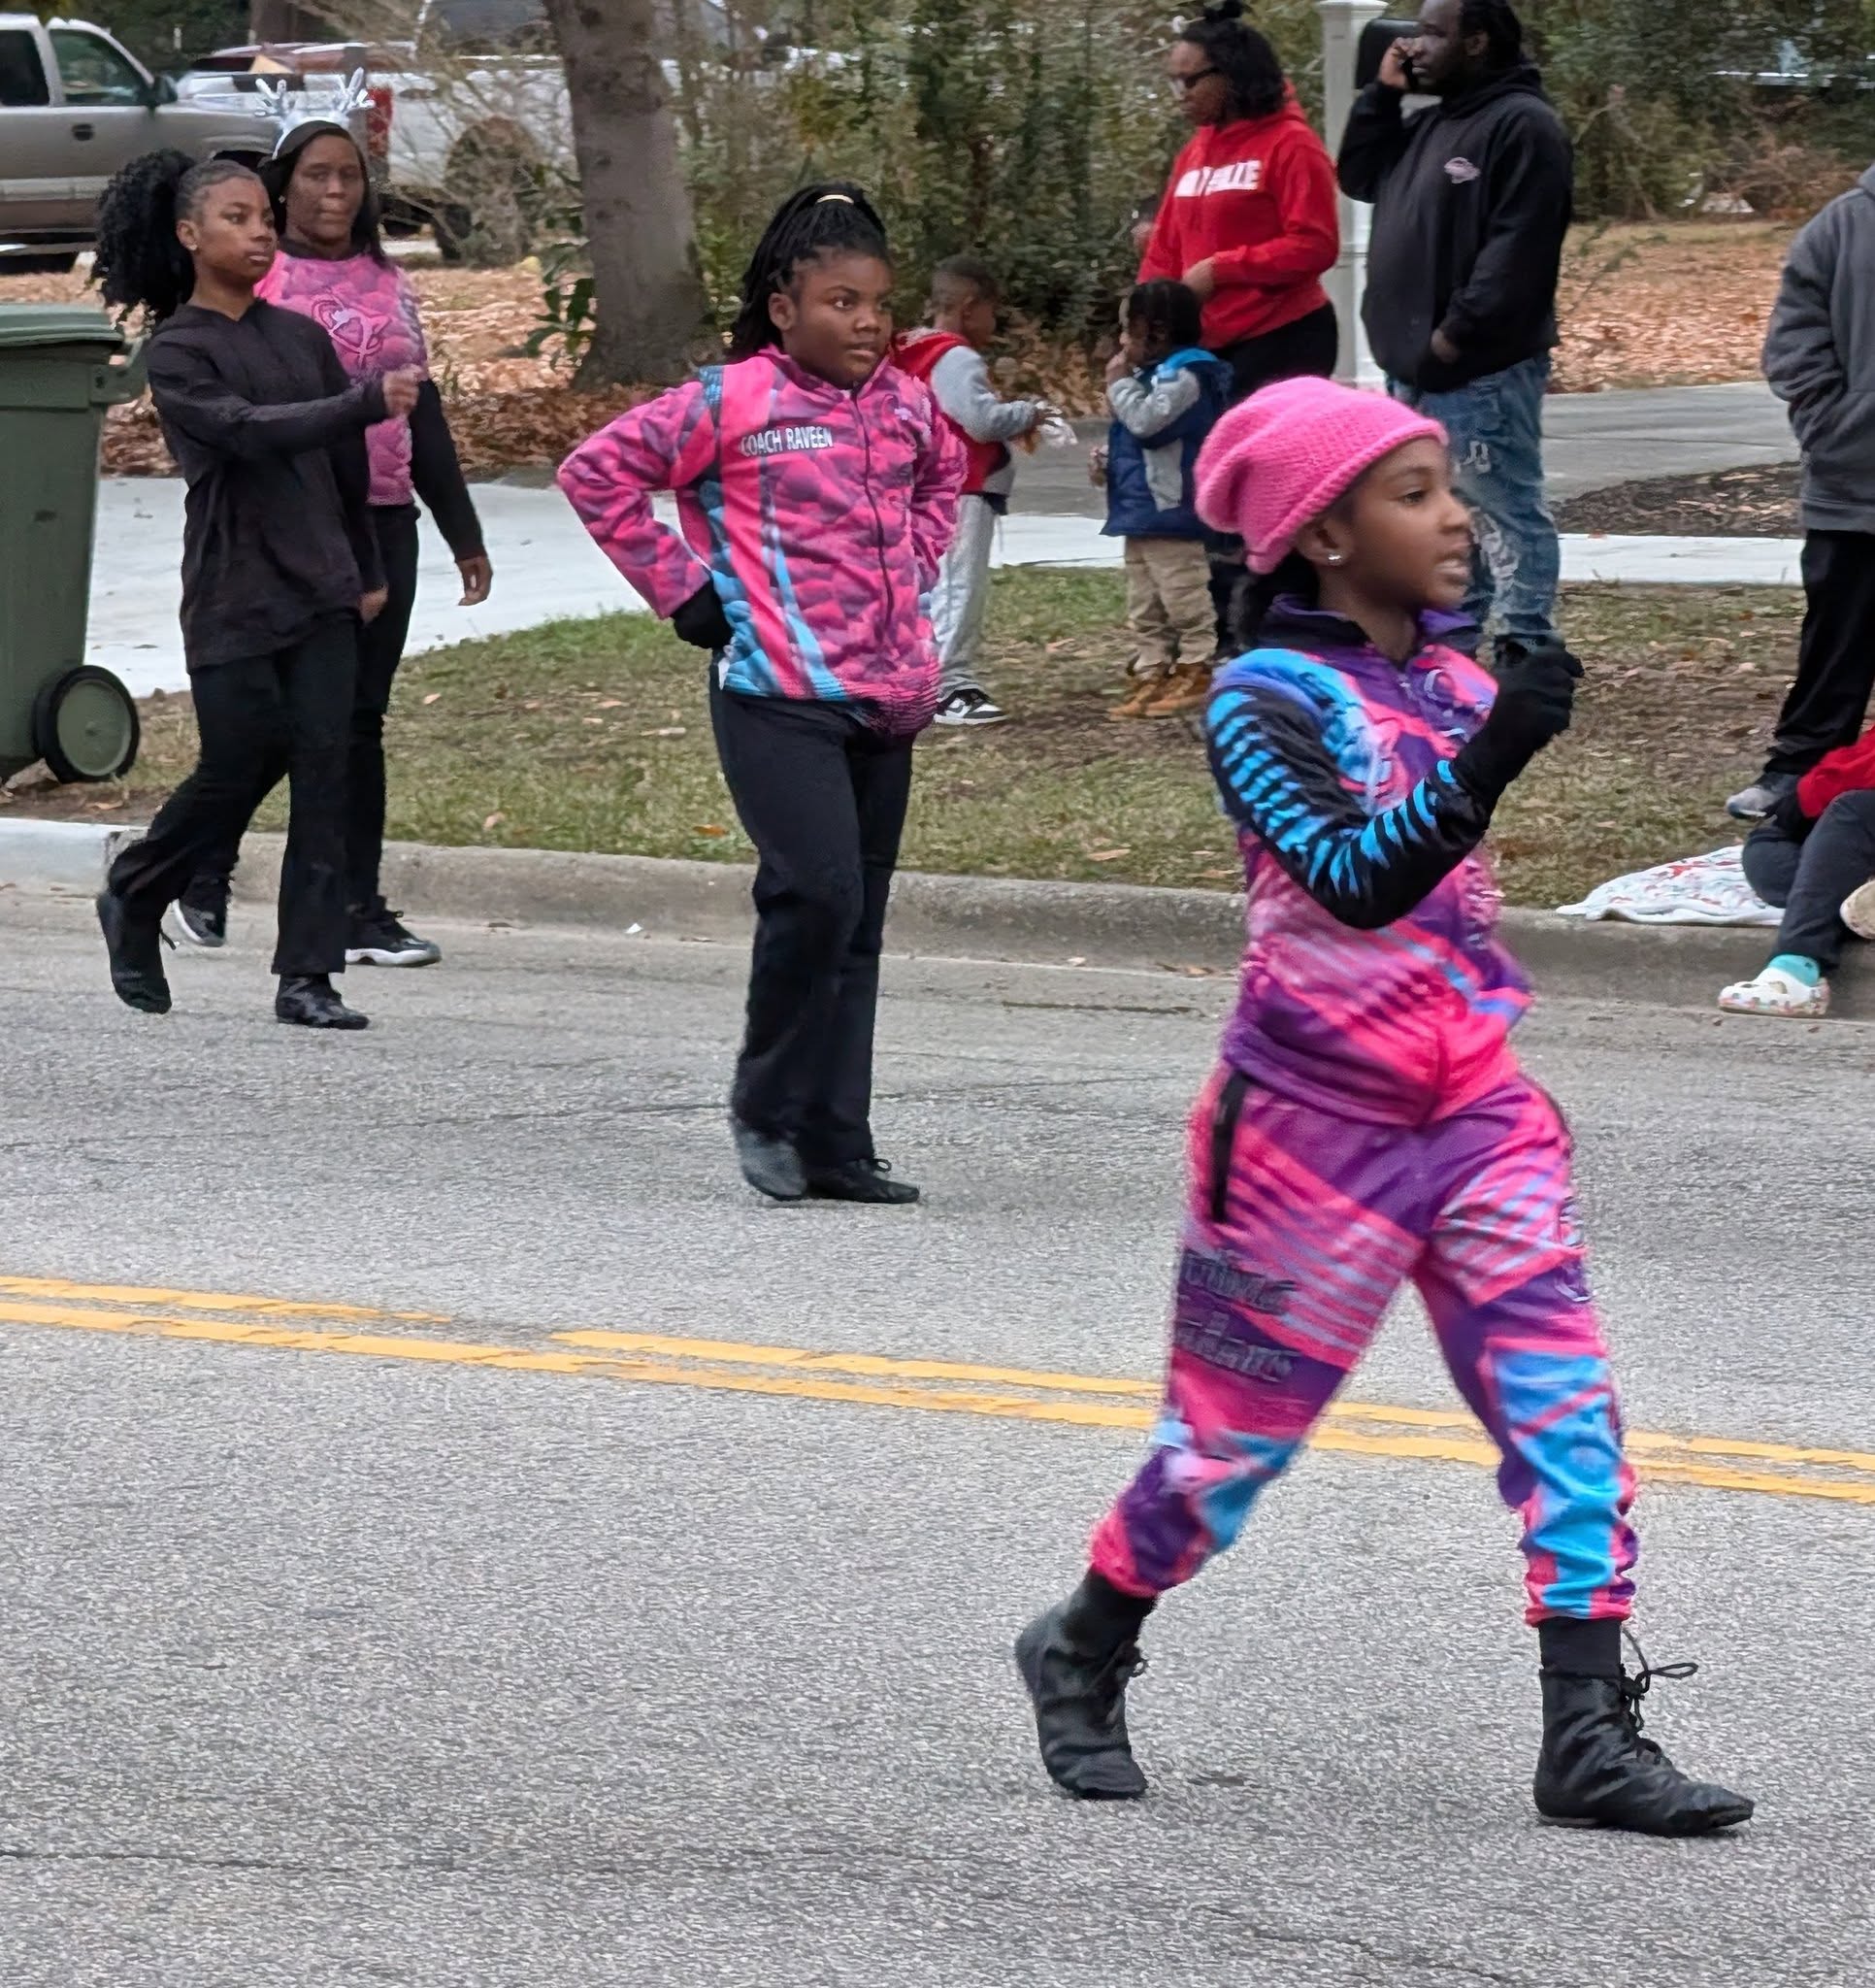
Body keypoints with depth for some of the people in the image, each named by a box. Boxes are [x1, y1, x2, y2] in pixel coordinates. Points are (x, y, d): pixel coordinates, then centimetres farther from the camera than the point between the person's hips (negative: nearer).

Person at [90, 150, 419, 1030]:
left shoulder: (302, 337, 10)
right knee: (236, 772, 0)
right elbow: (250, 431, -23)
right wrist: (370, 400, -33)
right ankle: (133, 899, 27)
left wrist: (367, 572, 20)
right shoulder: (177, 353, -7)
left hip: (322, 594, 4)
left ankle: (307, 974, -3)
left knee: (323, 772, -5)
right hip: (234, 602, -4)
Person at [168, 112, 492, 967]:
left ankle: (357, 910, 7)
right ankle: (203, 883, 16)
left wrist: (463, 535, 17)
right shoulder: (253, 281, -1)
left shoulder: (389, 285, 14)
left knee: (358, 719, 5)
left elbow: (424, 415, 18)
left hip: (381, 521, 4)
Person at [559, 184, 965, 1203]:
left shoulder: (905, 405, 10)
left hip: (888, 696, 6)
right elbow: (597, 471, -6)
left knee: (858, 923, 8)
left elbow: (944, 472, 34)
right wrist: (682, 586, -6)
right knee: (819, 891, -19)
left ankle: (835, 1144, 14)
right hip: (778, 695, -6)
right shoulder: (730, 403, -8)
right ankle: (766, 1108, 0)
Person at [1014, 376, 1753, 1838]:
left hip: (1475, 1111, 6)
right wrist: (1490, 757, -41)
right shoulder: (1269, 702, -15)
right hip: (1319, 1117, -6)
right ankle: (1084, 1657, 31)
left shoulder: (1452, 677, 6)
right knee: (1242, 1419, 7)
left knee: (1566, 1403, -6)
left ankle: (1590, 1732, -5)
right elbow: (1357, 880, -30)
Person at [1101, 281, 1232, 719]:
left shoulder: (1184, 375, -15)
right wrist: (1109, 461, 13)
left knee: (1184, 598, -5)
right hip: (1142, 515, 11)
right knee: (1144, 608, 13)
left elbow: (1147, 421, -26)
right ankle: (1152, 674, 16)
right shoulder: (1158, 373, 17)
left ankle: (1196, 672, -1)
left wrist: (1120, 382, -13)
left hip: (1170, 513, -11)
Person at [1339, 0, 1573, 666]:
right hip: (1420, 368, 10)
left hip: (1482, 369, -10)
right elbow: (1359, 177, 25)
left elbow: (1516, 250, -21)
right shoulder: (1435, 123, 18)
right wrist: (1381, 93, 12)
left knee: (1506, 513, -8)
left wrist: (1457, 334, -22)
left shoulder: (1522, 126, -13)